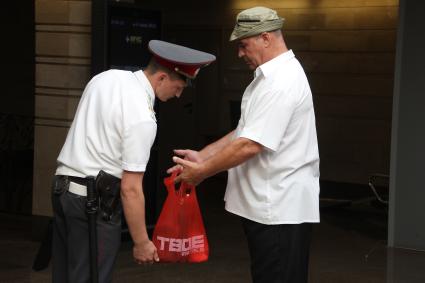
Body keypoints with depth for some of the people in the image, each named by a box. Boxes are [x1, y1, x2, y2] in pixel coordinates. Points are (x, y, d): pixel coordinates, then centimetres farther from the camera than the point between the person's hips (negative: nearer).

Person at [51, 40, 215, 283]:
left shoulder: (107, 77, 4)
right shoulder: (142, 118, -20)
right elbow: (130, 189, -19)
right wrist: (141, 242, -11)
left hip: (62, 187, 9)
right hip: (95, 199, -9)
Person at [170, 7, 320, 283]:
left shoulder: (281, 83, -20)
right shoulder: (270, 76, 15)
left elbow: (250, 145, -23)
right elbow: (245, 132, 18)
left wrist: (201, 172, -13)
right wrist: (203, 156, 9)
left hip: (280, 209, -10)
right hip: (268, 205, 10)